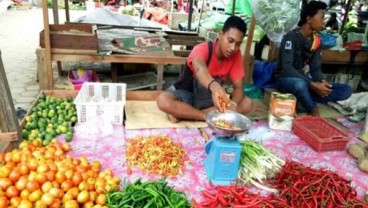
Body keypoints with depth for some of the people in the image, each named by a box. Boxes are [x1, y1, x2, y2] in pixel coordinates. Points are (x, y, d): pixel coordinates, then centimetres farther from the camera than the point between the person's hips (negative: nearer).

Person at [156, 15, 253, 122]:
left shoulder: (235, 55, -10)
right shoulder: (203, 49, -24)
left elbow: (238, 87, -13)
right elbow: (200, 68, -49)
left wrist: (233, 104, -36)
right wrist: (214, 86, -71)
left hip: (209, 99, 5)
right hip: (186, 95, -4)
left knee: (247, 103, -20)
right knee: (163, 100, -36)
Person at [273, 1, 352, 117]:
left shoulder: (316, 40, 6)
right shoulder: (291, 37, -16)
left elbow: (315, 68, 4)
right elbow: (287, 68, -27)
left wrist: (321, 81, -20)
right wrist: (313, 85, -32)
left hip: (304, 80, 7)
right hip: (285, 79, -7)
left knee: (346, 90, -7)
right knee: (300, 84, -44)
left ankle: (299, 99, -18)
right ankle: (313, 112, -14)